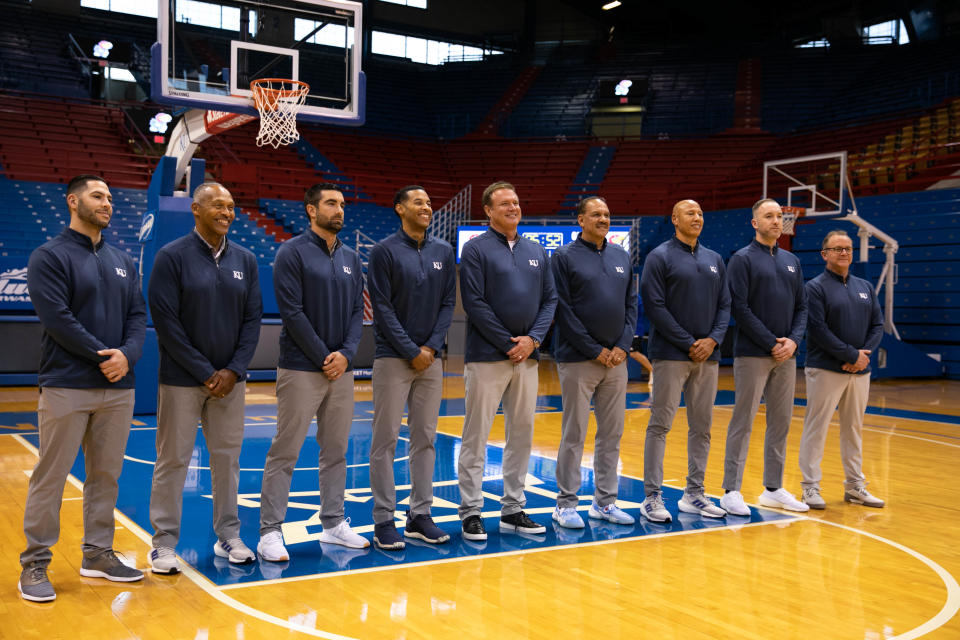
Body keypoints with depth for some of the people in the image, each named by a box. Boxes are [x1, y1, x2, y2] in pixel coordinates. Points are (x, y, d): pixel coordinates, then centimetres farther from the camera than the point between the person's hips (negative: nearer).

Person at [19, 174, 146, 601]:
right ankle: (34, 564, 11)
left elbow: (138, 315, 9)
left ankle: (98, 554, 24)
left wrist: (127, 354, -10)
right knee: (50, 477, 0)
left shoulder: (123, 261, 15)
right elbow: (57, 317, -14)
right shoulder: (50, 256, -4)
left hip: (118, 388, 6)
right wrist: (102, 355, -15)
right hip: (66, 386, -6)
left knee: (106, 474, 12)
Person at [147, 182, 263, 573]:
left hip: (230, 379, 4)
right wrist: (205, 372, -13)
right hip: (181, 379, -4)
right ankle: (164, 543, 14)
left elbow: (253, 319, 7)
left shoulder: (245, 260, 7)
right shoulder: (172, 257, -7)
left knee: (228, 457, 10)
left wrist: (234, 370, -5)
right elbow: (166, 321, -11)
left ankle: (228, 535, 23)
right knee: (173, 460, 3)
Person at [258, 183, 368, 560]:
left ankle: (334, 523, 23)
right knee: (285, 452, -2)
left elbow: (357, 311, 11)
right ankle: (270, 531, 5)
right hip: (302, 369, -6)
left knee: (336, 450, 12)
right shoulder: (293, 253, -6)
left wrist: (346, 353, -5)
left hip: (342, 369, 6)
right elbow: (292, 312, -12)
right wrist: (323, 357, -13)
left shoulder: (351, 259, 13)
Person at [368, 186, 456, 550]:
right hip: (393, 358, -5)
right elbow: (383, 308, -9)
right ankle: (384, 520, 7)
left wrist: (431, 346, -5)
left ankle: (420, 515, 18)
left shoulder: (443, 252, 9)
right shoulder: (385, 251, -5)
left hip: (431, 358, 5)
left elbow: (448, 303, 8)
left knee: (425, 439, 9)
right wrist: (411, 351, -12)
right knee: (386, 440, -1)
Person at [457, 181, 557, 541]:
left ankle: (513, 509, 20)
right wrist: (507, 343, -13)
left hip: (527, 357, 6)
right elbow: (474, 302, -11)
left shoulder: (536, 251, 13)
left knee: (522, 433, 10)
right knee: (476, 435, -1)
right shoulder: (477, 249, -4)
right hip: (487, 356, -6)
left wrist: (533, 339, -5)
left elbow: (550, 298, 11)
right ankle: (471, 511, 7)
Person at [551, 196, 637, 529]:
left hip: (616, 361, 5)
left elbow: (631, 304, 12)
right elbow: (563, 309, -10)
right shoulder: (565, 257, -4)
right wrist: (595, 350, -12)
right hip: (578, 361, -5)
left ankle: (605, 501, 20)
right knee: (574, 435, 0)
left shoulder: (621, 257, 13)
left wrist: (622, 346, -2)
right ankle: (566, 504, 9)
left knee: (612, 434, 10)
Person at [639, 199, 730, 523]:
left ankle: (694, 494, 19)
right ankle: (652, 496, 1)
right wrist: (688, 343, -13)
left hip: (708, 355, 6)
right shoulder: (660, 256, -3)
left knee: (702, 426, 9)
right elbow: (654, 306, -10)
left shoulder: (714, 260, 14)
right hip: (671, 354, -6)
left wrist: (713, 339, -5)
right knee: (660, 424, -4)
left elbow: (725, 305, 13)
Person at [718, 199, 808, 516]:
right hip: (752, 355, -6)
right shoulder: (742, 259, -4)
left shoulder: (792, 261, 15)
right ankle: (731, 490, 3)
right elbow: (740, 308, -12)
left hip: (786, 356, 6)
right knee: (743, 422, -4)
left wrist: (794, 340, -4)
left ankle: (774, 489, 20)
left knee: (781, 421, 10)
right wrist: (771, 344, -14)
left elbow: (801, 307, 14)